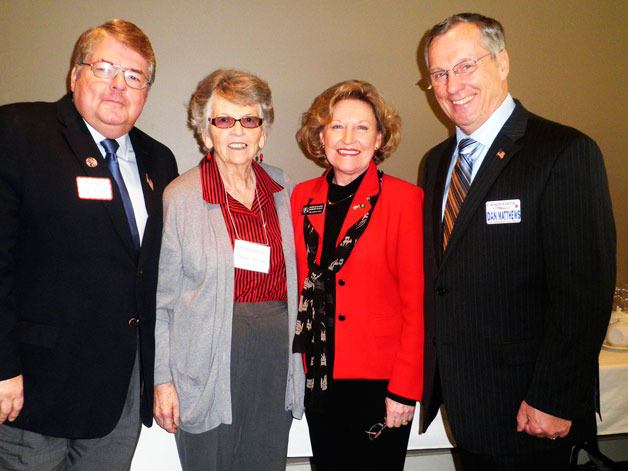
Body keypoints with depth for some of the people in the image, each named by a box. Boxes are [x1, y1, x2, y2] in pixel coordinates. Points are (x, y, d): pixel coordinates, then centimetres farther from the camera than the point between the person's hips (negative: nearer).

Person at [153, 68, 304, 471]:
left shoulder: (284, 190, 6)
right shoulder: (180, 198, -5)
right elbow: (160, 299, -3)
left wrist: (297, 359, 11)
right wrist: (162, 379, -4)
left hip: (276, 362, 4)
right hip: (210, 370, -3)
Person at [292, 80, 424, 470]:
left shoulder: (404, 198, -9)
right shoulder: (303, 197, 4)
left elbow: (416, 303, -10)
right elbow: (299, 284, 10)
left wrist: (405, 389, -13)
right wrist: (299, 358, 3)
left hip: (378, 379, -4)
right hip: (319, 374, 4)